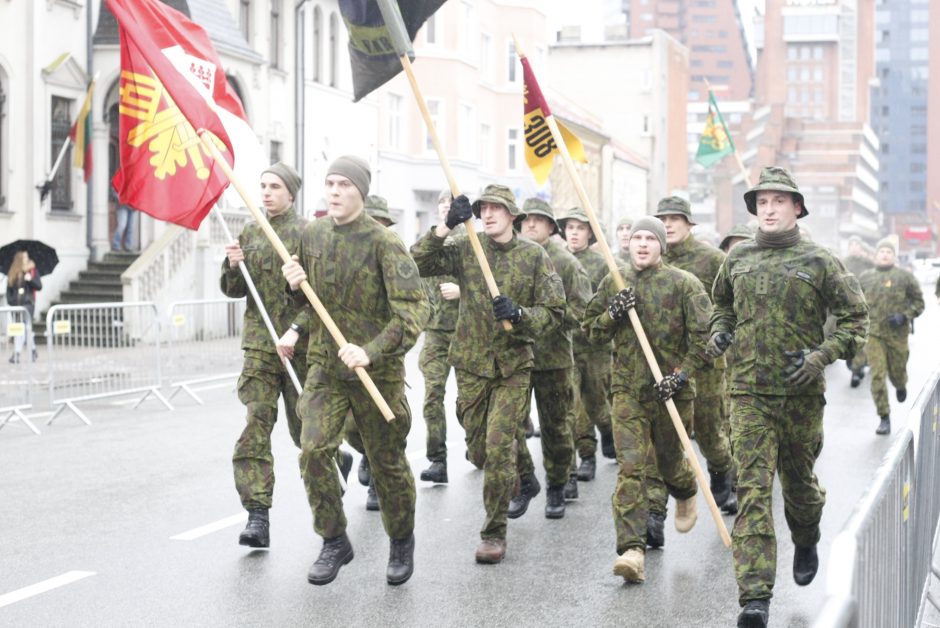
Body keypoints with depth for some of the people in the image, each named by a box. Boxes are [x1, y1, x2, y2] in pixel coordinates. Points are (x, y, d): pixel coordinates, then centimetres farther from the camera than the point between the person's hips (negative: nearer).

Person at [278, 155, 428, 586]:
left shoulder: (383, 242, -14)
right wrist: (297, 330, 0)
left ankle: (401, 542, 29)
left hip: (376, 369, -4)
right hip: (324, 365, 4)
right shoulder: (312, 234, 4)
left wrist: (370, 351, -31)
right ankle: (334, 542, 7)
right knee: (313, 451, -10)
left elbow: (413, 309, -21)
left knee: (387, 462, 7)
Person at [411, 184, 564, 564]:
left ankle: (495, 532, 0)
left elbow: (554, 312, -2)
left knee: (499, 447, -11)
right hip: (471, 365, 2)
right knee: (477, 450, 10)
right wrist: (446, 227, -20)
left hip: (514, 366, -2)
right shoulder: (465, 250, 1)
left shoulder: (534, 256, -1)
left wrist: (519, 314, -20)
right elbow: (417, 264, -12)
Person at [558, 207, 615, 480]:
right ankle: (587, 455, 2)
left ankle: (608, 430, 40)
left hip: (594, 343, -1)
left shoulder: (601, 264, 0)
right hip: (563, 342, 1)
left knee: (596, 398, 9)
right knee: (571, 401, -7)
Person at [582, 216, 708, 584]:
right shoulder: (613, 283, 7)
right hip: (627, 389, 2)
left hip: (670, 389, -2)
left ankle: (686, 496, 52)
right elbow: (592, 330, 12)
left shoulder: (682, 284, -5)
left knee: (670, 460, 15)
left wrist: (682, 375, -15)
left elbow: (704, 335, -8)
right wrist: (613, 313, -8)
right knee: (630, 467, -10)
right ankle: (632, 549, -16)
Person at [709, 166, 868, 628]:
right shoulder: (737, 258, 7)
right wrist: (719, 331, 5)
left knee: (799, 480, 16)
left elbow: (855, 318, 0)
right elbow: (722, 304, 26)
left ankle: (807, 543, 50)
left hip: (802, 393, -1)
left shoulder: (819, 261, -2)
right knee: (753, 488, -10)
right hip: (749, 391, 1)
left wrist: (823, 355, -13)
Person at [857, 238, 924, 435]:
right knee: (877, 376, -8)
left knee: (897, 373, 9)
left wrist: (904, 316, -11)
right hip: (873, 333, 1)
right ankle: (885, 418, -2)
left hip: (897, 333, -1)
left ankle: (901, 386, 48)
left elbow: (918, 302, 4)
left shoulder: (905, 276, 1)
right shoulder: (865, 278, 7)